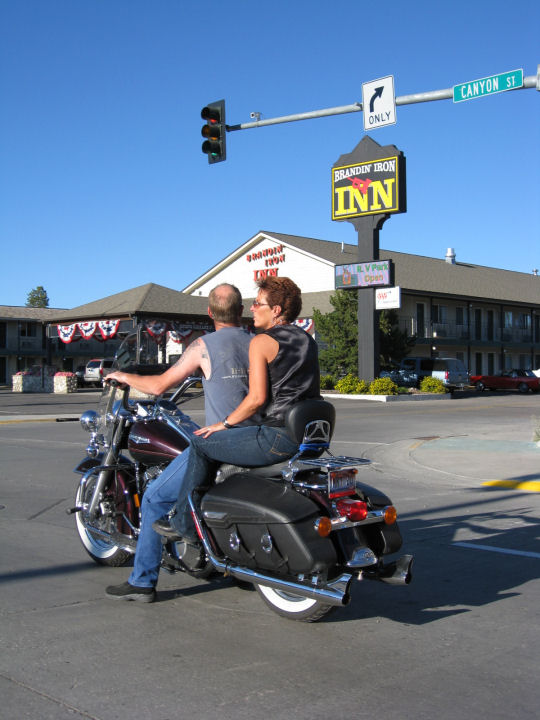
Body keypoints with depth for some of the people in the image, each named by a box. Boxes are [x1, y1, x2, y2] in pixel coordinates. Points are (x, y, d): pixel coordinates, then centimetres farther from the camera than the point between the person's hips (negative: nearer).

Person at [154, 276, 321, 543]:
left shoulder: (262, 341, -7)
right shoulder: (308, 340, 17)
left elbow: (257, 398, -16)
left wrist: (224, 424, -2)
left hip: (278, 436, -9)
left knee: (201, 443, 8)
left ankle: (184, 523, 14)